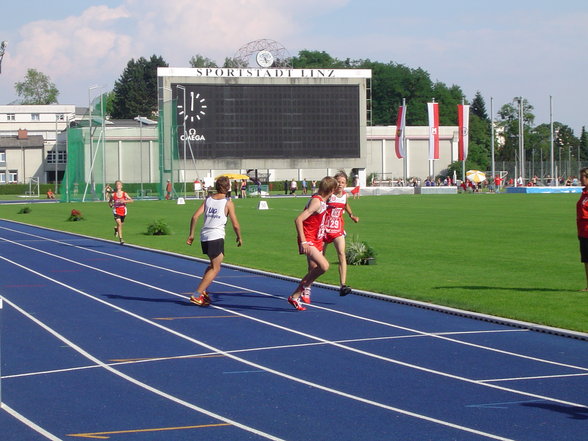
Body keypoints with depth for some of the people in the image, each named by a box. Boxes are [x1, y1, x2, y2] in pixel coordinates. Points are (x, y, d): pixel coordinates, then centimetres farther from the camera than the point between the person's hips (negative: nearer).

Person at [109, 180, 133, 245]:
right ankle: (120, 239, -21)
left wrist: (125, 201, -24)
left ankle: (116, 229, 56)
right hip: (116, 211, -2)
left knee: (121, 224, 18)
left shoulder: (124, 194, -3)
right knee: (119, 223, -20)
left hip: (123, 211, 2)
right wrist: (110, 204, -7)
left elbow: (131, 200, -9)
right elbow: (110, 201, 14)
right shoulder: (113, 195, -2)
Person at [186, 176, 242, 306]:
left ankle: (203, 291, 13)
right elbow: (235, 224, -3)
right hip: (216, 237, -6)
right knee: (215, 268, -1)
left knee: (213, 264, 24)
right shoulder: (228, 203, -2)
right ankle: (197, 295, -10)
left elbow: (195, 216, 2)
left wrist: (191, 234, 9)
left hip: (204, 236, 6)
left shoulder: (208, 199, 10)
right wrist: (239, 238, 14)